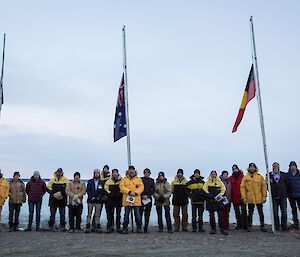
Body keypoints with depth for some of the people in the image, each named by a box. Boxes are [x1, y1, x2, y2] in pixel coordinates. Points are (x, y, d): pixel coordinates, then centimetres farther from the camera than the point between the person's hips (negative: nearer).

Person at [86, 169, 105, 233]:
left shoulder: (102, 182, 8)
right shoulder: (90, 182, 7)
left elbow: (103, 191, 5)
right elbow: (88, 190, 2)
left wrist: (99, 197, -9)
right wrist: (91, 197, -10)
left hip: (98, 201, 0)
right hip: (90, 200, 0)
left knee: (97, 215, 3)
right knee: (89, 214, 0)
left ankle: (98, 227, 5)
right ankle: (88, 227, 2)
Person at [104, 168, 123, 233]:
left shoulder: (121, 181, 6)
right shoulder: (108, 181, 10)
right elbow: (106, 189, 11)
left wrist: (120, 193, -11)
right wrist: (109, 193, -5)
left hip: (119, 198, -1)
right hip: (111, 199, 1)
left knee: (118, 214, 3)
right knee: (110, 214, 1)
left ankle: (118, 227, 7)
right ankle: (110, 227, 7)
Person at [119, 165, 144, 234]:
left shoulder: (139, 179, 12)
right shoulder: (124, 179, 9)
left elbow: (141, 187, 2)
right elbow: (122, 187, -4)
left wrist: (135, 193, -13)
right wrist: (129, 192, -16)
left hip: (136, 200, 0)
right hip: (127, 200, 0)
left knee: (137, 214, 1)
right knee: (126, 215, 4)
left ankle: (139, 228, 11)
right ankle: (125, 228, 12)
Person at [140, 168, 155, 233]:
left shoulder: (152, 180, 11)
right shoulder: (141, 179, 6)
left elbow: (153, 190, 6)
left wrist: (147, 196, -6)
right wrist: (142, 196, -7)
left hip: (149, 199, 2)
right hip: (141, 198, -2)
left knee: (147, 214, 1)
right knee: (140, 213, -8)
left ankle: (146, 228, 5)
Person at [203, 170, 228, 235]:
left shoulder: (219, 182, 9)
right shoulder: (207, 182, 7)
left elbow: (223, 189, 6)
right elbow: (204, 189, 1)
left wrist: (220, 195, -8)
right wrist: (208, 194, -14)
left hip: (218, 200, 0)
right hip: (210, 201, 0)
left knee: (221, 215, -4)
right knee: (211, 215, 5)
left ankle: (223, 229, -2)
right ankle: (213, 228, 14)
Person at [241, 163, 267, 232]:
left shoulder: (260, 177, 2)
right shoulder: (245, 177, 1)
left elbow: (264, 186, 2)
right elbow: (242, 188, 0)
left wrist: (264, 196, -3)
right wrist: (244, 197, -6)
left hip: (259, 198, 0)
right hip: (250, 199, 0)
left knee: (261, 213, 7)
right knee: (250, 213, 9)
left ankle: (262, 226, 16)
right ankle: (249, 226, 17)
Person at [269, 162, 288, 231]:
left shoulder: (283, 174, 7)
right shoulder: (269, 175, 4)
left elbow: (287, 184, 7)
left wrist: (286, 193, 2)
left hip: (283, 196, 1)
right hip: (274, 197, 0)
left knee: (284, 212, 1)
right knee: (275, 212, 4)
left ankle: (284, 226, 9)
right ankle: (276, 226, 11)